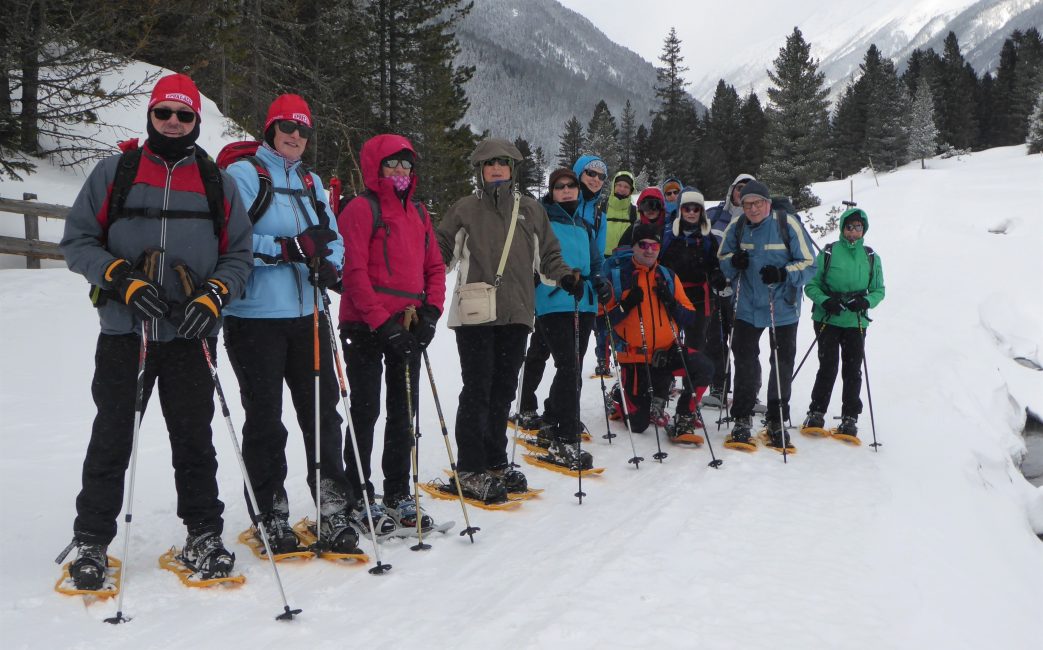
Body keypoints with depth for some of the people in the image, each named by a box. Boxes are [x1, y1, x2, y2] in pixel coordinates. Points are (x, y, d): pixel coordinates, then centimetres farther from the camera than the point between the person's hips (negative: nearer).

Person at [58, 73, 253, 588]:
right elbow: (76, 240, 4)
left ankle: (203, 536, 17)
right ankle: (91, 541, 16)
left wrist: (214, 297, -8)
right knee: (111, 439, 4)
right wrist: (123, 279, -13)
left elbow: (239, 253, 10)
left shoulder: (217, 182, 10)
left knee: (194, 439, 6)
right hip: (123, 333, -1)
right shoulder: (114, 172, 6)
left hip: (190, 335, 1)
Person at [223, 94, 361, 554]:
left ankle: (333, 510, 15)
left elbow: (332, 237, 14)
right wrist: (287, 247, -22)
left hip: (307, 314, 5)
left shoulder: (311, 182, 18)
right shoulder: (242, 175, -2)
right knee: (265, 420, 4)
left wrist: (329, 264, -7)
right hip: (256, 316, -5)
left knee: (323, 412, 6)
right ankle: (271, 516, 16)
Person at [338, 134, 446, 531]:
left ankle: (398, 494, 20)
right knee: (366, 411, -1)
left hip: (408, 327, 7)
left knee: (404, 412, 10)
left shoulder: (418, 212, 16)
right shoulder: (362, 209, -5)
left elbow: (434, 266, 15)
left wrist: (430, 311, -1)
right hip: (367, 328, -6)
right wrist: (382, 322, -18)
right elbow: (354, 271, -13)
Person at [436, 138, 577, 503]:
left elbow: (547, 255, 20)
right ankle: (470, 470, 2)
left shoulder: (531, 211, 14)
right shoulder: (465, 210, 5)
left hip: (516, 315, 4)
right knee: (477, 391, -4)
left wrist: (565, 277, 4)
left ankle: (495, 462, 22)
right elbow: (442, 253, 8)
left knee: (503, 391, 10)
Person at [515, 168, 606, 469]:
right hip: (553, 304, -7)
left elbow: (595, 262, 26)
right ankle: (564, 441, -16)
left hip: (584, 305, 7)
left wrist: (599, 281, 5)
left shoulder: (584, 226, 21)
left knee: (572, 367, 11)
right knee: (569, 366, -16)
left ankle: (551, 422, 27)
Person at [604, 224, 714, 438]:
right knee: (638, 424, 0)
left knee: (704, 367, -25)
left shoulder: (668, 276, 8)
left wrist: (670, 302, -14)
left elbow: (689, 318, 4)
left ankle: (683, 420, -6)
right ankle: (620, 397, 34)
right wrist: (626, 305, -23)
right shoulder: (616, 276, -4)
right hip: (634, 357, -3)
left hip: (666, 351, 3)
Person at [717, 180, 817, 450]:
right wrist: (733, 261, -14)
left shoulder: (788, 224, -11)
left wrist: (783, 274, -26)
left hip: (783, 308, -2)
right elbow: (722, 259, 10)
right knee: (745, 362, 4)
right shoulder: (736, 227, -2)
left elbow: (809, 265, -9)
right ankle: (742, 419, 17)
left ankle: (777, 422, 22)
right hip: (747, 307, 2)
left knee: (782, 365, 8)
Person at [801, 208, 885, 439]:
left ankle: (850, 418, 14)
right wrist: (824, 301, -17)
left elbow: (879, 290, 10)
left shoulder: (871, 257, 5)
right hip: (828, 319, -2)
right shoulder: (828, 253, -1)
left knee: (853, 370, 3)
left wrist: (866, 302, -11)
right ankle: (816, 413, 11)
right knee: (828, 367, -4)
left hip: (856, 322, 2)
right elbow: (811, 284, 1)